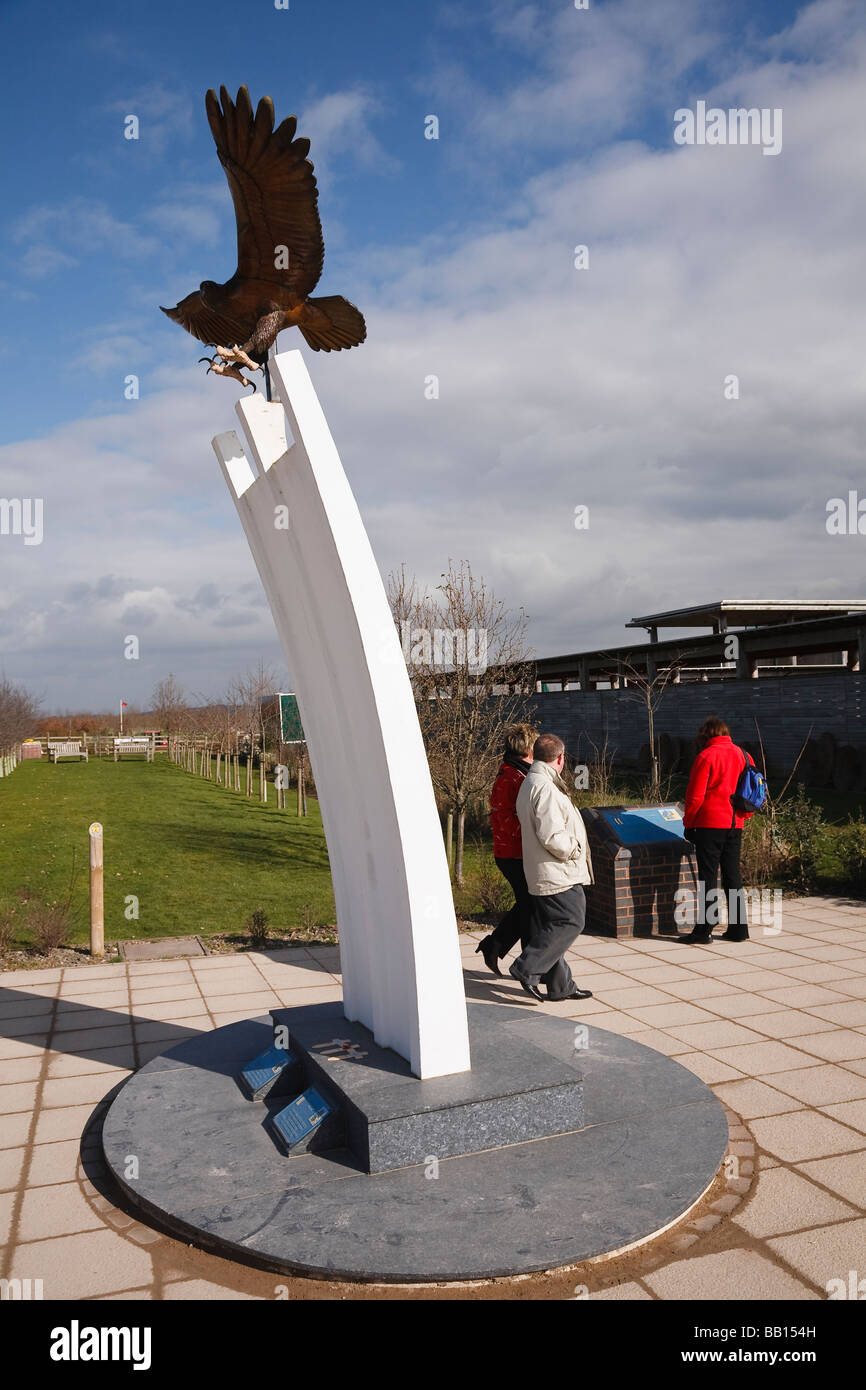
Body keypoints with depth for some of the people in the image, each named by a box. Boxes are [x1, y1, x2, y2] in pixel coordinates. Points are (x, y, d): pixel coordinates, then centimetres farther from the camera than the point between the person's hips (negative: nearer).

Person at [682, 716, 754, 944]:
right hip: (735, 824, 6)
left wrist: (689, 823, -1)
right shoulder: (742, 755, 9)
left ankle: (703, 931, 1)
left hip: (710, 824, -6)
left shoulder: (706, 757, -10)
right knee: (733, 876, 12)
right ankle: (738, 928, 16)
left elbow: (695, 795, -11)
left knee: (708, 877, -2)